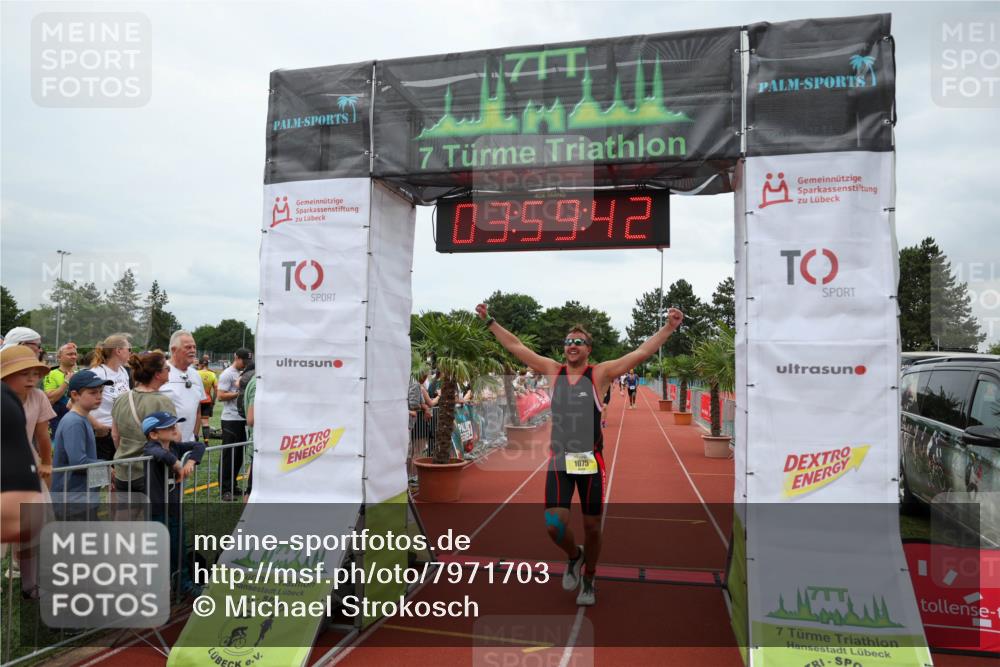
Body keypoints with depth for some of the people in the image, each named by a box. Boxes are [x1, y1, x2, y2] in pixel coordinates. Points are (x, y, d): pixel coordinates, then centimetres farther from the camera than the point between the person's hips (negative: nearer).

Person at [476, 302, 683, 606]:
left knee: (592, 527, 9)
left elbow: (641, 353, -9)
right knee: (554, 524, -9)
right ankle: (574, 555, 25)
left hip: (590, 461, -1)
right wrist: (490, 322, 11)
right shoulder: (553, 370, 5)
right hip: (559, 460, 2)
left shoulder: (600, 373, -3)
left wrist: (669, 327, -17)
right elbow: (516, 346, 9)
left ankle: (588, 579, 35)